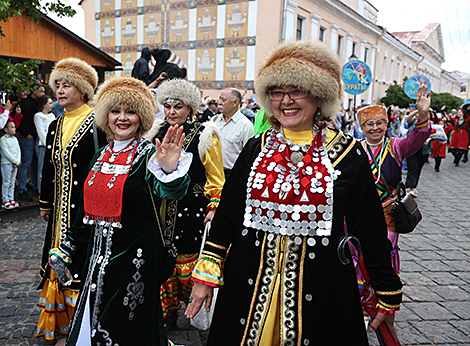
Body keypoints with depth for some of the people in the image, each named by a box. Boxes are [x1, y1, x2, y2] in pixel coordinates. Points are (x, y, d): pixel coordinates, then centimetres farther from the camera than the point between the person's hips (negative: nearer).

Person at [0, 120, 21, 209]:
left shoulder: (15, 139, 13)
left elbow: (18, 151, 10)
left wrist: (18, 161, -5)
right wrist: (16, 162, -15)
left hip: (15, 164, 7)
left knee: (12, 182, 12)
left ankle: (11, 199, 19)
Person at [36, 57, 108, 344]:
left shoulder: (97, 123, -10)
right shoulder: (56, 127, 12)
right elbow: (49, 167, 18)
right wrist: (45, 203, 21)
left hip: (87, 206, -7)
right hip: (61, 207, 7)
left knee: (82, 262, -1)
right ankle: (58, 321, 31)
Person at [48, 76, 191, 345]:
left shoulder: (147, 154, -13)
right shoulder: (102, 155, 7)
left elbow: (169, 191, -33)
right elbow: (89, 206, 15)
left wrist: (169, 169, -56)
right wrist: (68, 248, 18)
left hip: (135, 254, -6)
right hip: (99, 252, 7)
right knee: (93, 324, 20)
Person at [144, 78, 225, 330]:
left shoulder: (204, 135, -5)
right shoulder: (157, 132, 9)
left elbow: (216, 179, -2)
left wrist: (213, 208, -9)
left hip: (190, 209, -4)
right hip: (162, 208, 4)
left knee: (186, 260, 0)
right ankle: (168, 311, 26)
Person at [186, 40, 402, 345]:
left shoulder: (348, 154, -6)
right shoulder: (256, 149, 1)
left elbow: (370, 230, -1)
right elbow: (227, 213, 4)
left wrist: (388, 296, 5)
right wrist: (207, 273, 5)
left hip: (318, 289, -2)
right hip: (250, 282, 3)